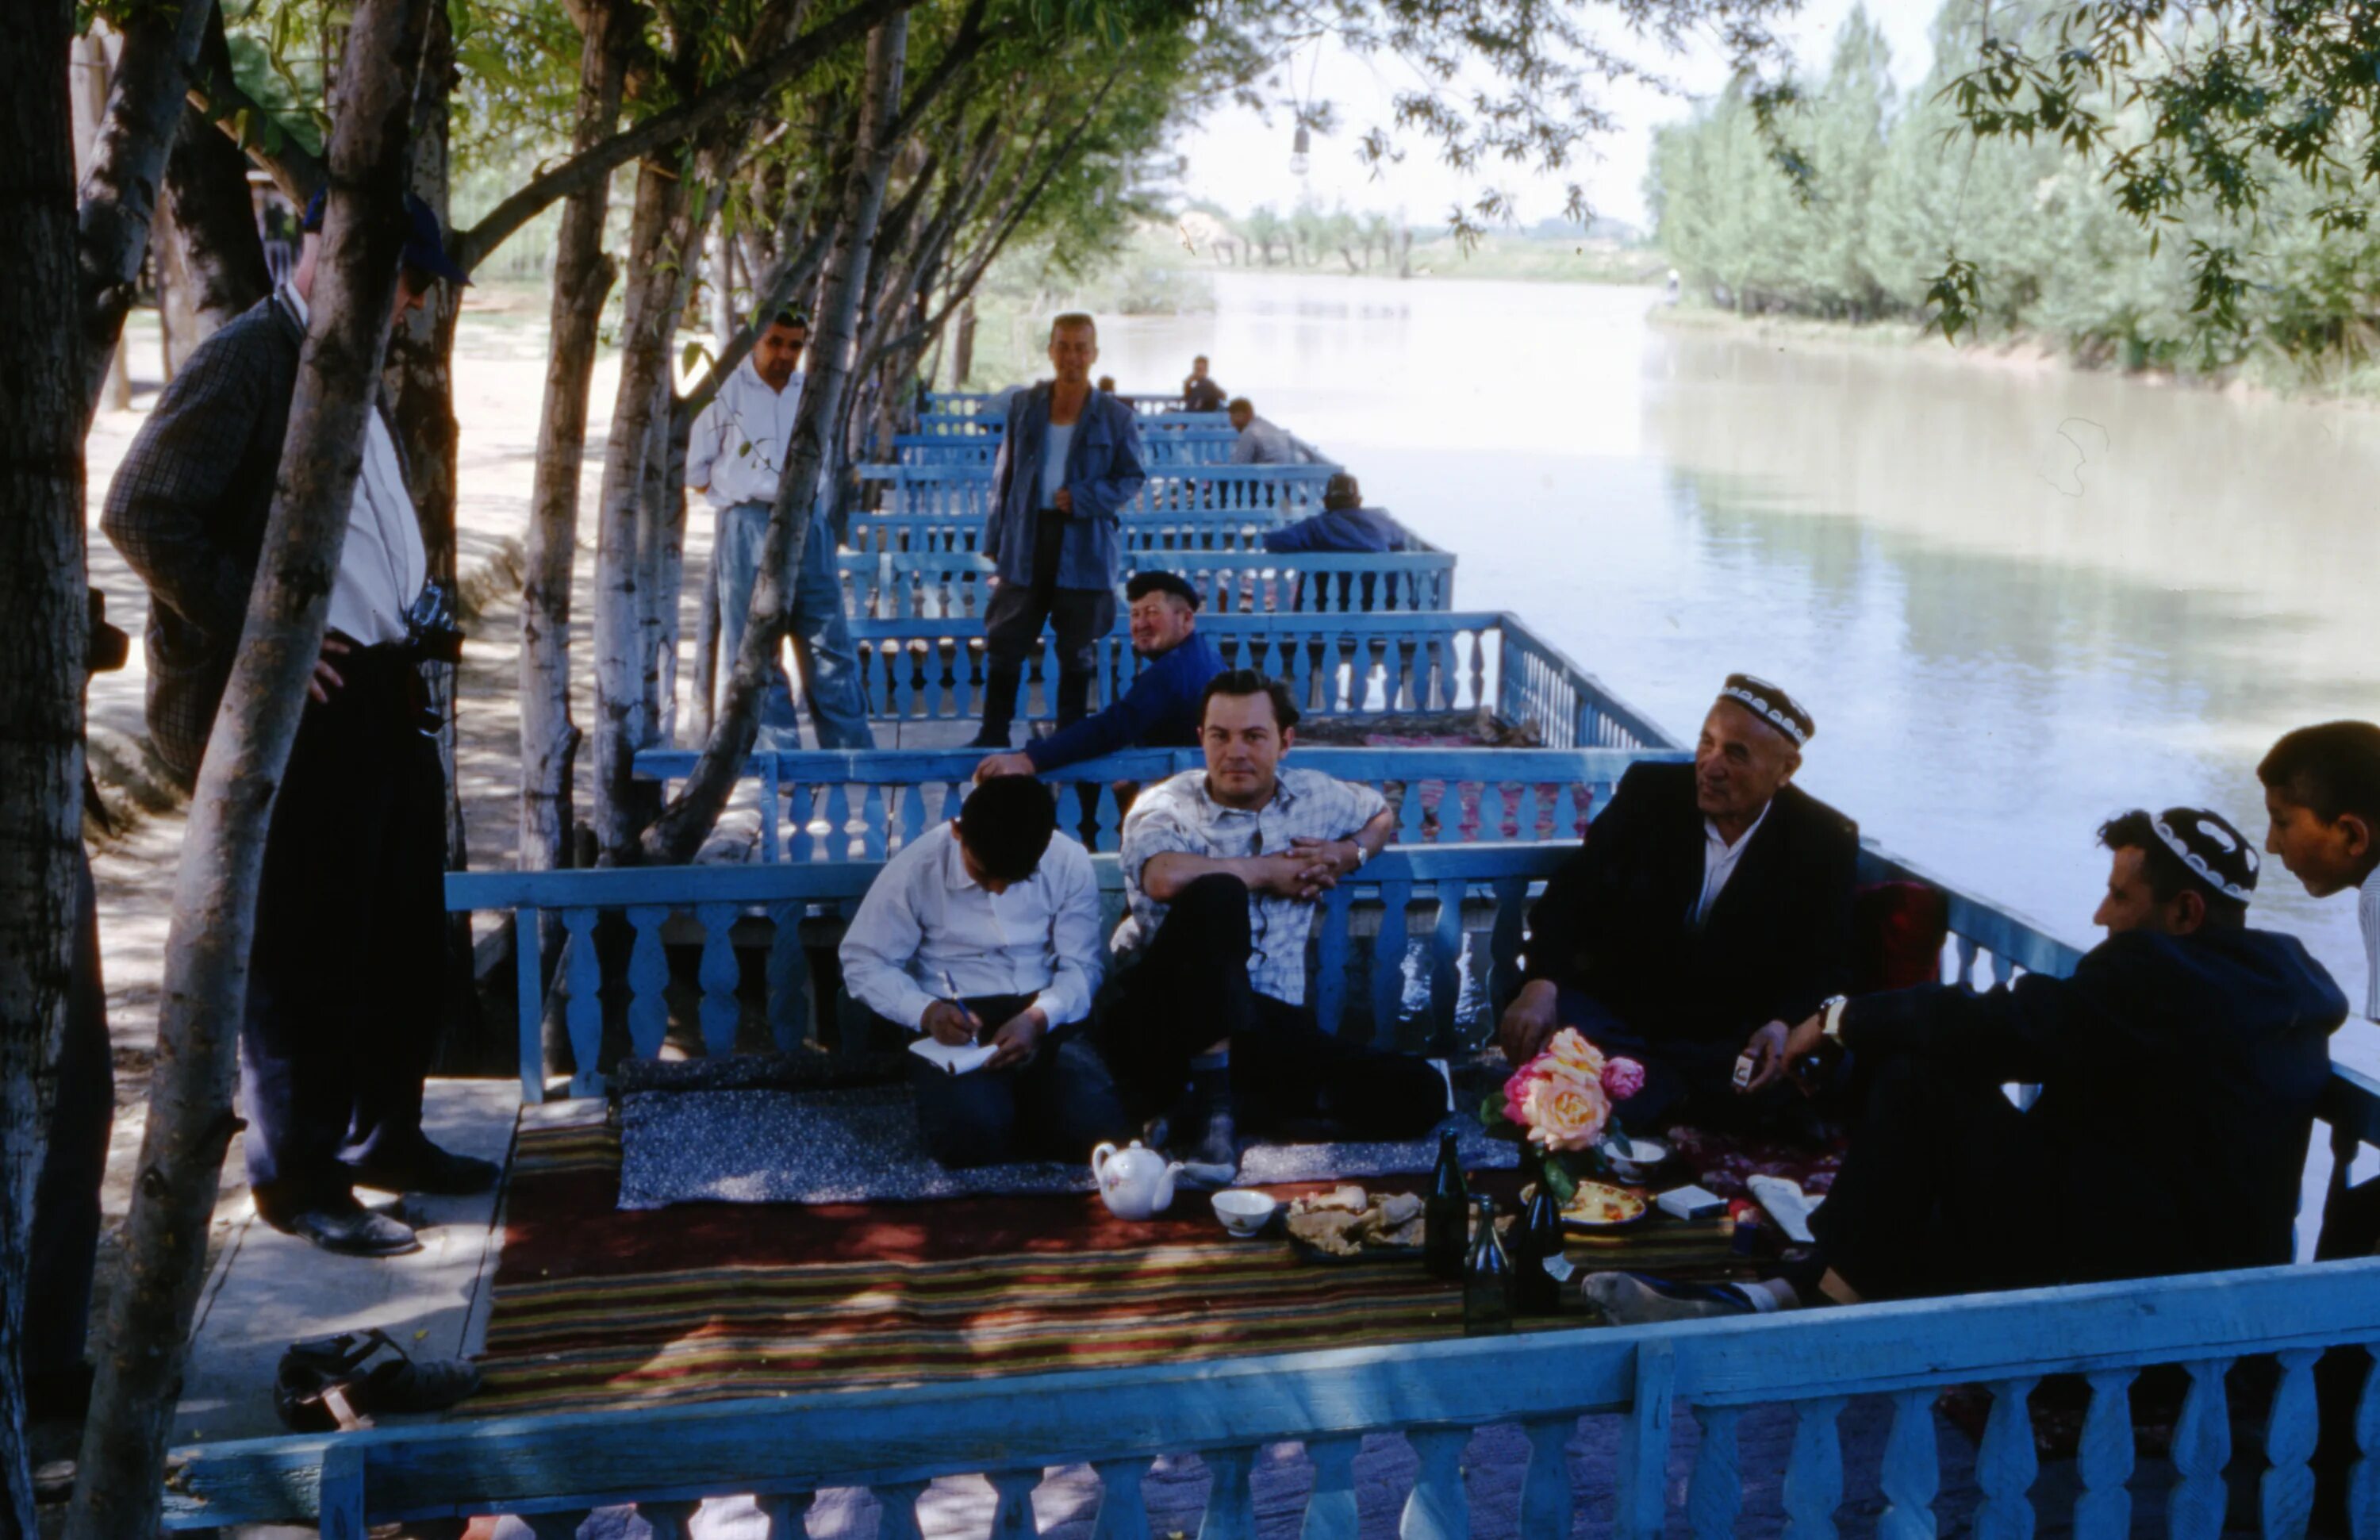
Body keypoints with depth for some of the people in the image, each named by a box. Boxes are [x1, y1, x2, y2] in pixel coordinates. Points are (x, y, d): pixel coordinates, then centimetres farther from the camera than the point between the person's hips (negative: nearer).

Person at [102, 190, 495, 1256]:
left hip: (385, 699, 9)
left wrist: (420, 621, 13)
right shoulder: (245, 360, -11)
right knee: (306, 954, 0)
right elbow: (142, 511, -19)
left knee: (405, 936, 16)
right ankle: (299, 1178, 13)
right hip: (296, 712, -9)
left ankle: (385, 1137, 31)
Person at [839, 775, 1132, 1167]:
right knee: (970, 1135, -31)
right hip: (955, 1023, -2)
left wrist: (1038, 1017, -22)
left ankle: (1014, 1106, 8)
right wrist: (927, 1012, -21)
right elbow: (864, 961, -3)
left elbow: (1081, 966, -1)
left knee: (1097, 1130, -24)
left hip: (1047, 1020, 2)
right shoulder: (916, 868, -9)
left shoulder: (1070, 864, -4)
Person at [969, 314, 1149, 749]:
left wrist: (1082, 498, -15)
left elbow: (1132, 479, 1)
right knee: (1004, 642, 3)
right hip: (1027, 544, 2)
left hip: (1085, 548, -2)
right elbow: (1003, 478, 10)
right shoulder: (1024, 407, 6)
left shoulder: (1116, 417, -1)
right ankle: (993, 736, 15)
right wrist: (996, 544, 6)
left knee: (1077, 650, 8)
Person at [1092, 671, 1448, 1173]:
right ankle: (1213, 1090, -28)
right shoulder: (1166, 806, -5)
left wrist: (1349, 853, 9)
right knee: (1217, 892, -34)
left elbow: (1381, 815, 34)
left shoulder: (1312, 797, 13)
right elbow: (1164, 877, -28)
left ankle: (1220, 1102, -11)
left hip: (1270, 1022, 5)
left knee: (1419, 1092, -13)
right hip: (1156, 1013, -5)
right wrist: (1269, 871, -13)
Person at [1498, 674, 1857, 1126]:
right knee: (1526, 1026, -30)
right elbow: (1572, 896, -7)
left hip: (1730, 1046, -1)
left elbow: (1827, 966, -4)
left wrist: (1783, 1025, -27)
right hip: (1617, 1017, 1)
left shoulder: (1824, 841, -3)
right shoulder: (1647, 791, -1)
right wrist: (1541, 984, -26)